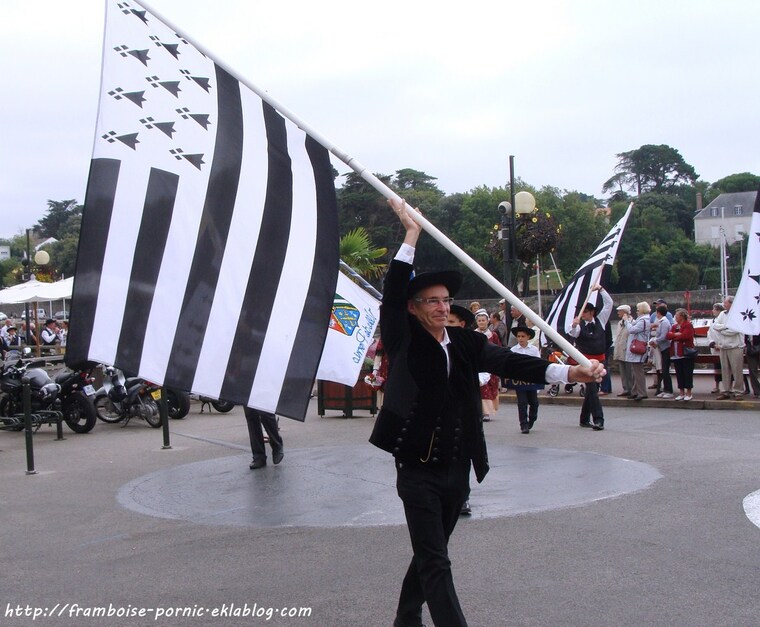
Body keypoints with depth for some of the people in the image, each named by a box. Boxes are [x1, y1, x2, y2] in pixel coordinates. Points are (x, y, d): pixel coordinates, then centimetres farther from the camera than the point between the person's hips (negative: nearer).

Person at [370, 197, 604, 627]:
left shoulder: (466, 343, 3)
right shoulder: (405, 343, -7)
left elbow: (510, 362, -7)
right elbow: (392, 296, -19)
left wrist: (570, 372, -19)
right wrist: (411, 236, -21)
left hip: (458, 472, 5)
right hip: (418, 472, -5)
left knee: (429, 555, 19)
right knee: (435, 563, -5)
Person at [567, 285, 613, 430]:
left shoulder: (600, 320, 7)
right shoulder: (579, 325, -4)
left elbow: (609, 303, 8)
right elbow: (571, 333, -24)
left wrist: (600, 289, 1)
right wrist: (574, 325, -45)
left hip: (600, 359, 4)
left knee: (591, 389, 10)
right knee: (592, 389, -12)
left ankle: (584, 419, 20)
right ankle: (598, 420, -15)